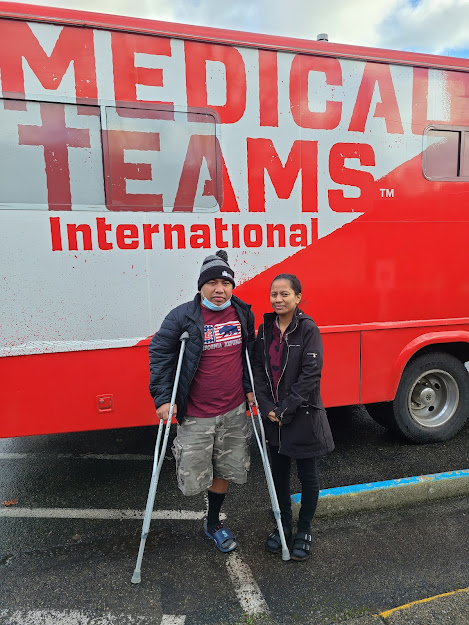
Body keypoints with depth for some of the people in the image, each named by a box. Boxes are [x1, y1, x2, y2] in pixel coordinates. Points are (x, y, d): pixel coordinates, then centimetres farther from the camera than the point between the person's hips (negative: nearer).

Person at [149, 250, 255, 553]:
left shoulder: (243, 313, 1)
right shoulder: (183, 317, -13)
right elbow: (159, 353, -7)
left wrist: (250, 388, 11)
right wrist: (163, 398, -11)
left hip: (234, 411, 4)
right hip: (196, 416, -4)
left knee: (225, 470, 17)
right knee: (193, 477, 4)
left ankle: (213, 523, 41)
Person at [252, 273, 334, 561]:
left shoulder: (308, 329, -14)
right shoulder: (266, 328, 2)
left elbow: (310, 375, -18)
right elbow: (258, 368, 2)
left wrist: (285, 410, -17)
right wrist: (267, 407, -8)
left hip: (303, 414, -5)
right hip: (273, 415, 5)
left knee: (307, 475, 12)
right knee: (279, 471, 18)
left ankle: (304, 531, 34)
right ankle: (283, 525, 39)